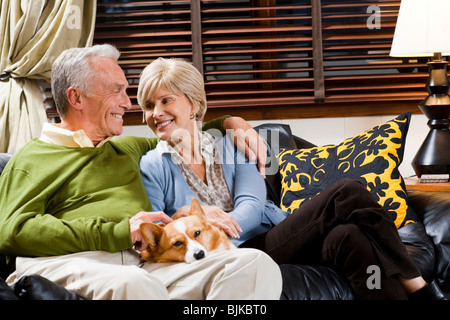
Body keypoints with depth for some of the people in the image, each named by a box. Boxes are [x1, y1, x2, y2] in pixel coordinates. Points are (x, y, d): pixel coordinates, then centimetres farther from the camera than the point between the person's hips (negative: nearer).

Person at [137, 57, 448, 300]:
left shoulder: (230, 146, 17)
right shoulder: (152, 167, 10)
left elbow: (251, 206, 0)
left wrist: (214, 230, -21)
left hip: (275, 234, 4)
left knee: (346, 235, -33)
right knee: (347, 193, -25)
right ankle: (417, 285, -22)